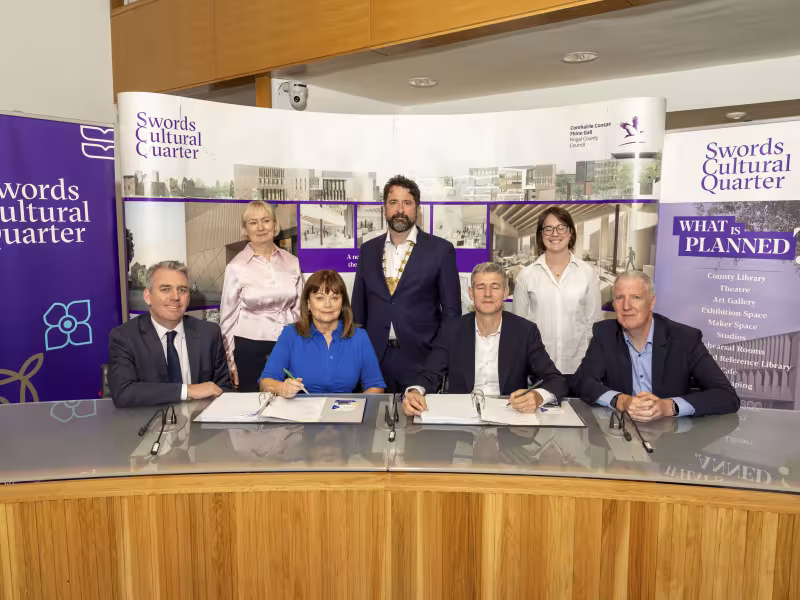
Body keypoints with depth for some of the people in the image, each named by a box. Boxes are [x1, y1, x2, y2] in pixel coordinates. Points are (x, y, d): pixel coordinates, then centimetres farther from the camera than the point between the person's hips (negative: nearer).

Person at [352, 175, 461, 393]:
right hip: (374, 359, 3)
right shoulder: (368, 249, 7)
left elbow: (451, 310, -1)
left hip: (421, 359, -3)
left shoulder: (440, 250, -4)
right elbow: (359, 306, 12)